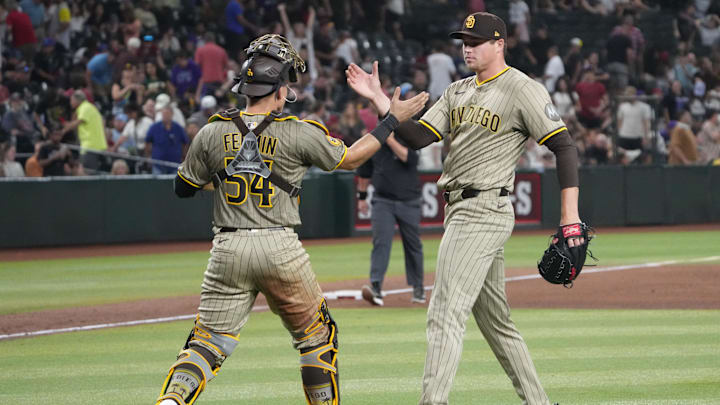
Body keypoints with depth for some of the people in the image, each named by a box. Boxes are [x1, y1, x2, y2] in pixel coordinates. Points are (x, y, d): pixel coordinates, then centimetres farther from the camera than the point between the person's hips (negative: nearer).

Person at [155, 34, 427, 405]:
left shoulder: (213, 133, 1)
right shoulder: (299, 133, -5)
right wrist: (393, 119, 16)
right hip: (280, 249, -2)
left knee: (209, 339, 5)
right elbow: (350, 159, 8)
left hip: (228, 249, 2)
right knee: (316, 334, 16)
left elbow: (182, 187, 11)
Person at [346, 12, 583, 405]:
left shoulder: (523, 90, -7)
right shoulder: (457, 92, 16)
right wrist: (378, 99, -2)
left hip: (484, 212, -9)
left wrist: (570, 217, -17)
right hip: (459, 211, 9)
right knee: (494, 319, 14)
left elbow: (563, 146, -10)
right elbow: (417, 137, 9)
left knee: (445, 314, -16)